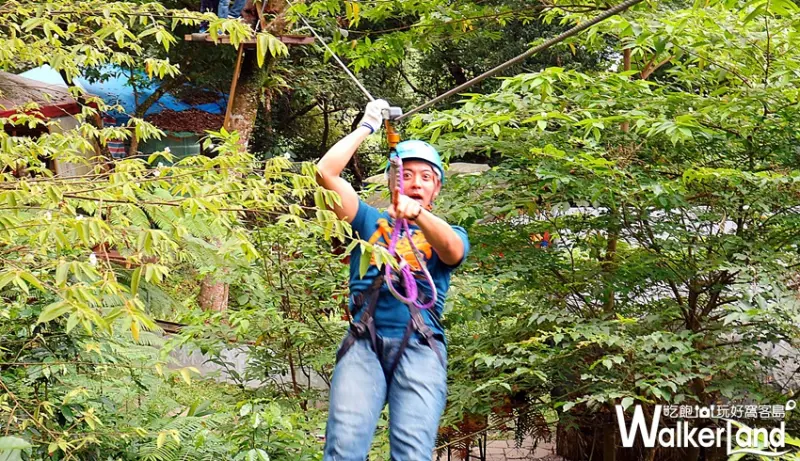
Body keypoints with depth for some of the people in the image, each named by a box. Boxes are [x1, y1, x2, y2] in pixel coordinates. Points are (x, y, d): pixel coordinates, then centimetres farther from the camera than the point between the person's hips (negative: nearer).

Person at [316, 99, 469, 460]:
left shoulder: (450, 235, 22)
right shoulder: (371, 222, 25)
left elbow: (451, 251, -5)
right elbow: (326, 172, 13)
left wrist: (419, 215, -23)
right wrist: (367, 126, 19)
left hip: (420, 347, 0)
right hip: (364, 345, 1)